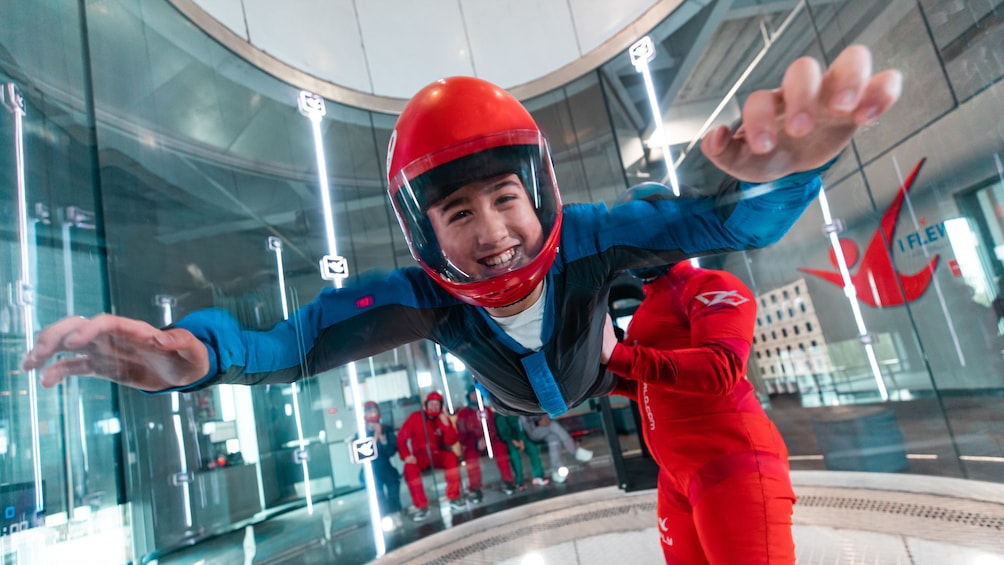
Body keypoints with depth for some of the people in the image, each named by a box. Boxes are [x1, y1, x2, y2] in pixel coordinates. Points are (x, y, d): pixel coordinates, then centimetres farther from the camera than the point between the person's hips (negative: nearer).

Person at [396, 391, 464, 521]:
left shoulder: (443, 419, 0)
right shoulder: (415, 417, -5)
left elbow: (451, 442, -8)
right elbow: (402, 438, -10)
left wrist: (446, 424, -22)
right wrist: (406, 455, -25)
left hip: (437, 455, 1)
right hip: (420, 456, -1)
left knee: (452, 457, -30)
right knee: (409, 468, -33)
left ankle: (454, 498, -19)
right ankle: (422, 507, -24)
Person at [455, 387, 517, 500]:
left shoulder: (487, 410, 8)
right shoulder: (462, 413, -1)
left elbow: (493, 429, 2)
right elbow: (462, 436, -7)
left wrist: (486, 440, -20)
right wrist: (477, 443, -23)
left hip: (488, 441, 2)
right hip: (471, 444, -2)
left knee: (500, 446, -30)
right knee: (471, 454, -36)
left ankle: (507, 482, -19)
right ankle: (474, 489, -27)